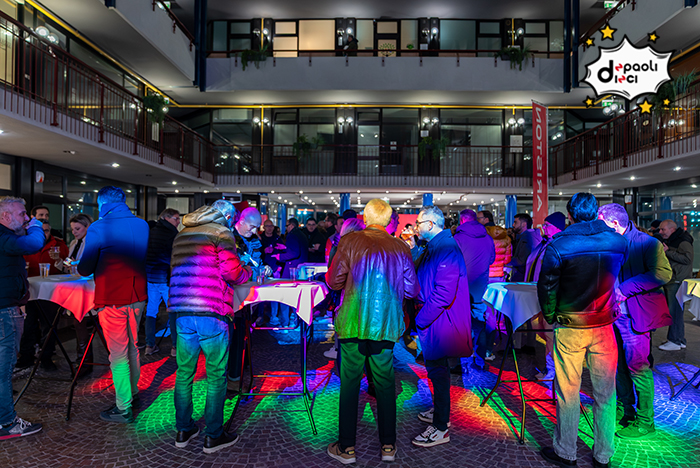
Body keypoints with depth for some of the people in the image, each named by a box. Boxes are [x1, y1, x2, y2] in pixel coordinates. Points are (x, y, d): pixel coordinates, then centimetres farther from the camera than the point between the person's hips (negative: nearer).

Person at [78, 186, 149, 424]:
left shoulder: (98, 228, -12)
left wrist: (80, 264, 15)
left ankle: (123, 408, 9)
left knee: (118, 354, 2)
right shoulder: (142, 225, 2)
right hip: (137, 297, 5)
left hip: (112, 299, -5)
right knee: (132, 347, 20)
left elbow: (85, 269, -7)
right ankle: (133, 391, 35)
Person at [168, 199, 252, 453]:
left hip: (182, 313, 7)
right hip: (211, 313, -6)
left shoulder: (182, 235, 18)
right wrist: (248, 271, 9)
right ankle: (213, 436, 14)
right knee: (216, 375, 5)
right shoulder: (221, 234, -4)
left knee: (184, 373, 15)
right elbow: (233, 273, -12)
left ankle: (183, 431, 27)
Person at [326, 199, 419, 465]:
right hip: (386, 325, 2)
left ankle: (346, 448, 18)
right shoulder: (401, 248, -2)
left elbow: (333, 282, -3)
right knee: (385, 383, 14)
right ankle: (388, 446, 24)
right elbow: (411, 290, 3)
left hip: (353, 324, -2)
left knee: (350, 383, 8)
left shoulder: (349, 241, -7)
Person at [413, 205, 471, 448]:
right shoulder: (434, 246, 12)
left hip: (440, 320, -10)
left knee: (437, 369, 0)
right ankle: (439, 411, 39)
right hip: (433, 319, 10)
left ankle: (440, 428, 13)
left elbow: (444, 293, -28)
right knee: (435, 366, 21)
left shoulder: (446, 248, -23)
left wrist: (421, 319, -23)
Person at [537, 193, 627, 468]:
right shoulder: (618, 242, -3)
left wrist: (550, 317, 6)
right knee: (605, 393, 14)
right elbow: (618, 277, 12)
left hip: (569, 329, -3)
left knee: (568, 393, 8)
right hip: (604, 326, 3)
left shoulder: (558, 245, -14)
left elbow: (546, 287, -8)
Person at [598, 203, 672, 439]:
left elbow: (663, 273, -19)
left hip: (636, 314, -7)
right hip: (612, 312, 7)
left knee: (638, 366, -1)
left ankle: (645, 421, 13)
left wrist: (624, 289, -20)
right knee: (619, 364, 15)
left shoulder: (647, 243, -10)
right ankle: (625, 409, 31)